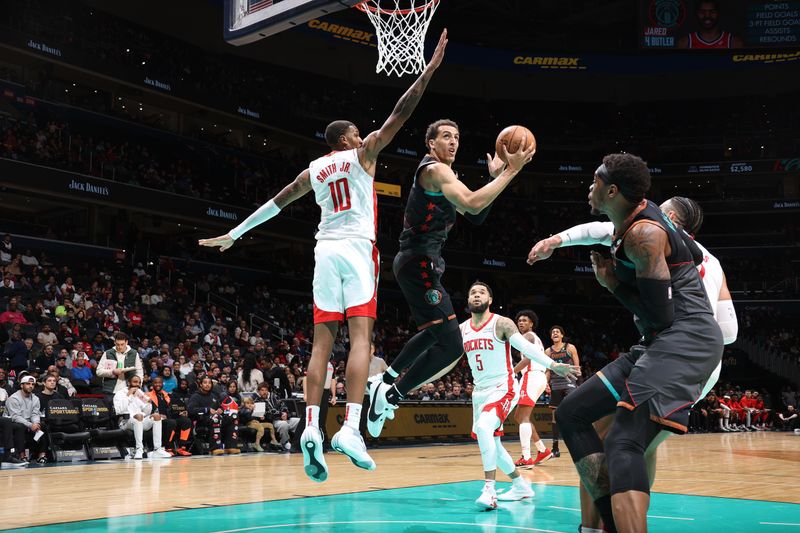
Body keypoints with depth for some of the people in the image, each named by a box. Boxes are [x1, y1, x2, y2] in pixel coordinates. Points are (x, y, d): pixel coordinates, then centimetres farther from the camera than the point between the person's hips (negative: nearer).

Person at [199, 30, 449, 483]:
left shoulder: (314, 170, 19)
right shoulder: (362, 154, 7)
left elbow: (275, 202, 23)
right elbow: (401, 113, 3)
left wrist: (234, 234, 30)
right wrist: (431, 68, 6)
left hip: (325, 252, 5)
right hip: (357, 249, -5)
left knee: (322, 341, 2)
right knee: (361, 335, -12)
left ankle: (312, 428, -8)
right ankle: (350, 428, -24)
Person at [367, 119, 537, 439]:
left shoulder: (444, 174, 21)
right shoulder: (434, 169, -12)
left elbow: (475, 216, 19)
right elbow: (473, 203, -27)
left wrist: (494, 177, 10)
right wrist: (511, 171, -22)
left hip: (418, 264, 11)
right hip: (419, 264, -11)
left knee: (435, 332, 30)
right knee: (451, 346, -15)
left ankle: (385, 381, 37)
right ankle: (390, 397, -6)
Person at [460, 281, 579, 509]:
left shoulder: (502, 323, -10)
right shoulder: (461, 329, 6)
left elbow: (526, 347, -21)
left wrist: (553, 365, -33)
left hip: (502, 389, -7)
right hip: (479, 391, 7)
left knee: (483, 428, -30)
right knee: (490, 442, 14)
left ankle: (489, 490, -27)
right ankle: (521, 486, 32)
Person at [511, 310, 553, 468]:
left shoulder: (527, 336, -3)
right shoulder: (536, 338, 27)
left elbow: (527, 358, -18)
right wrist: (545, 382, 32)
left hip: (532, 376, -10)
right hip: (540, 377, 10)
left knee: (523, 416, -16)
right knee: (519, 416, 15)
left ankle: (526, 458, -26)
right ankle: (543, 450, 17)